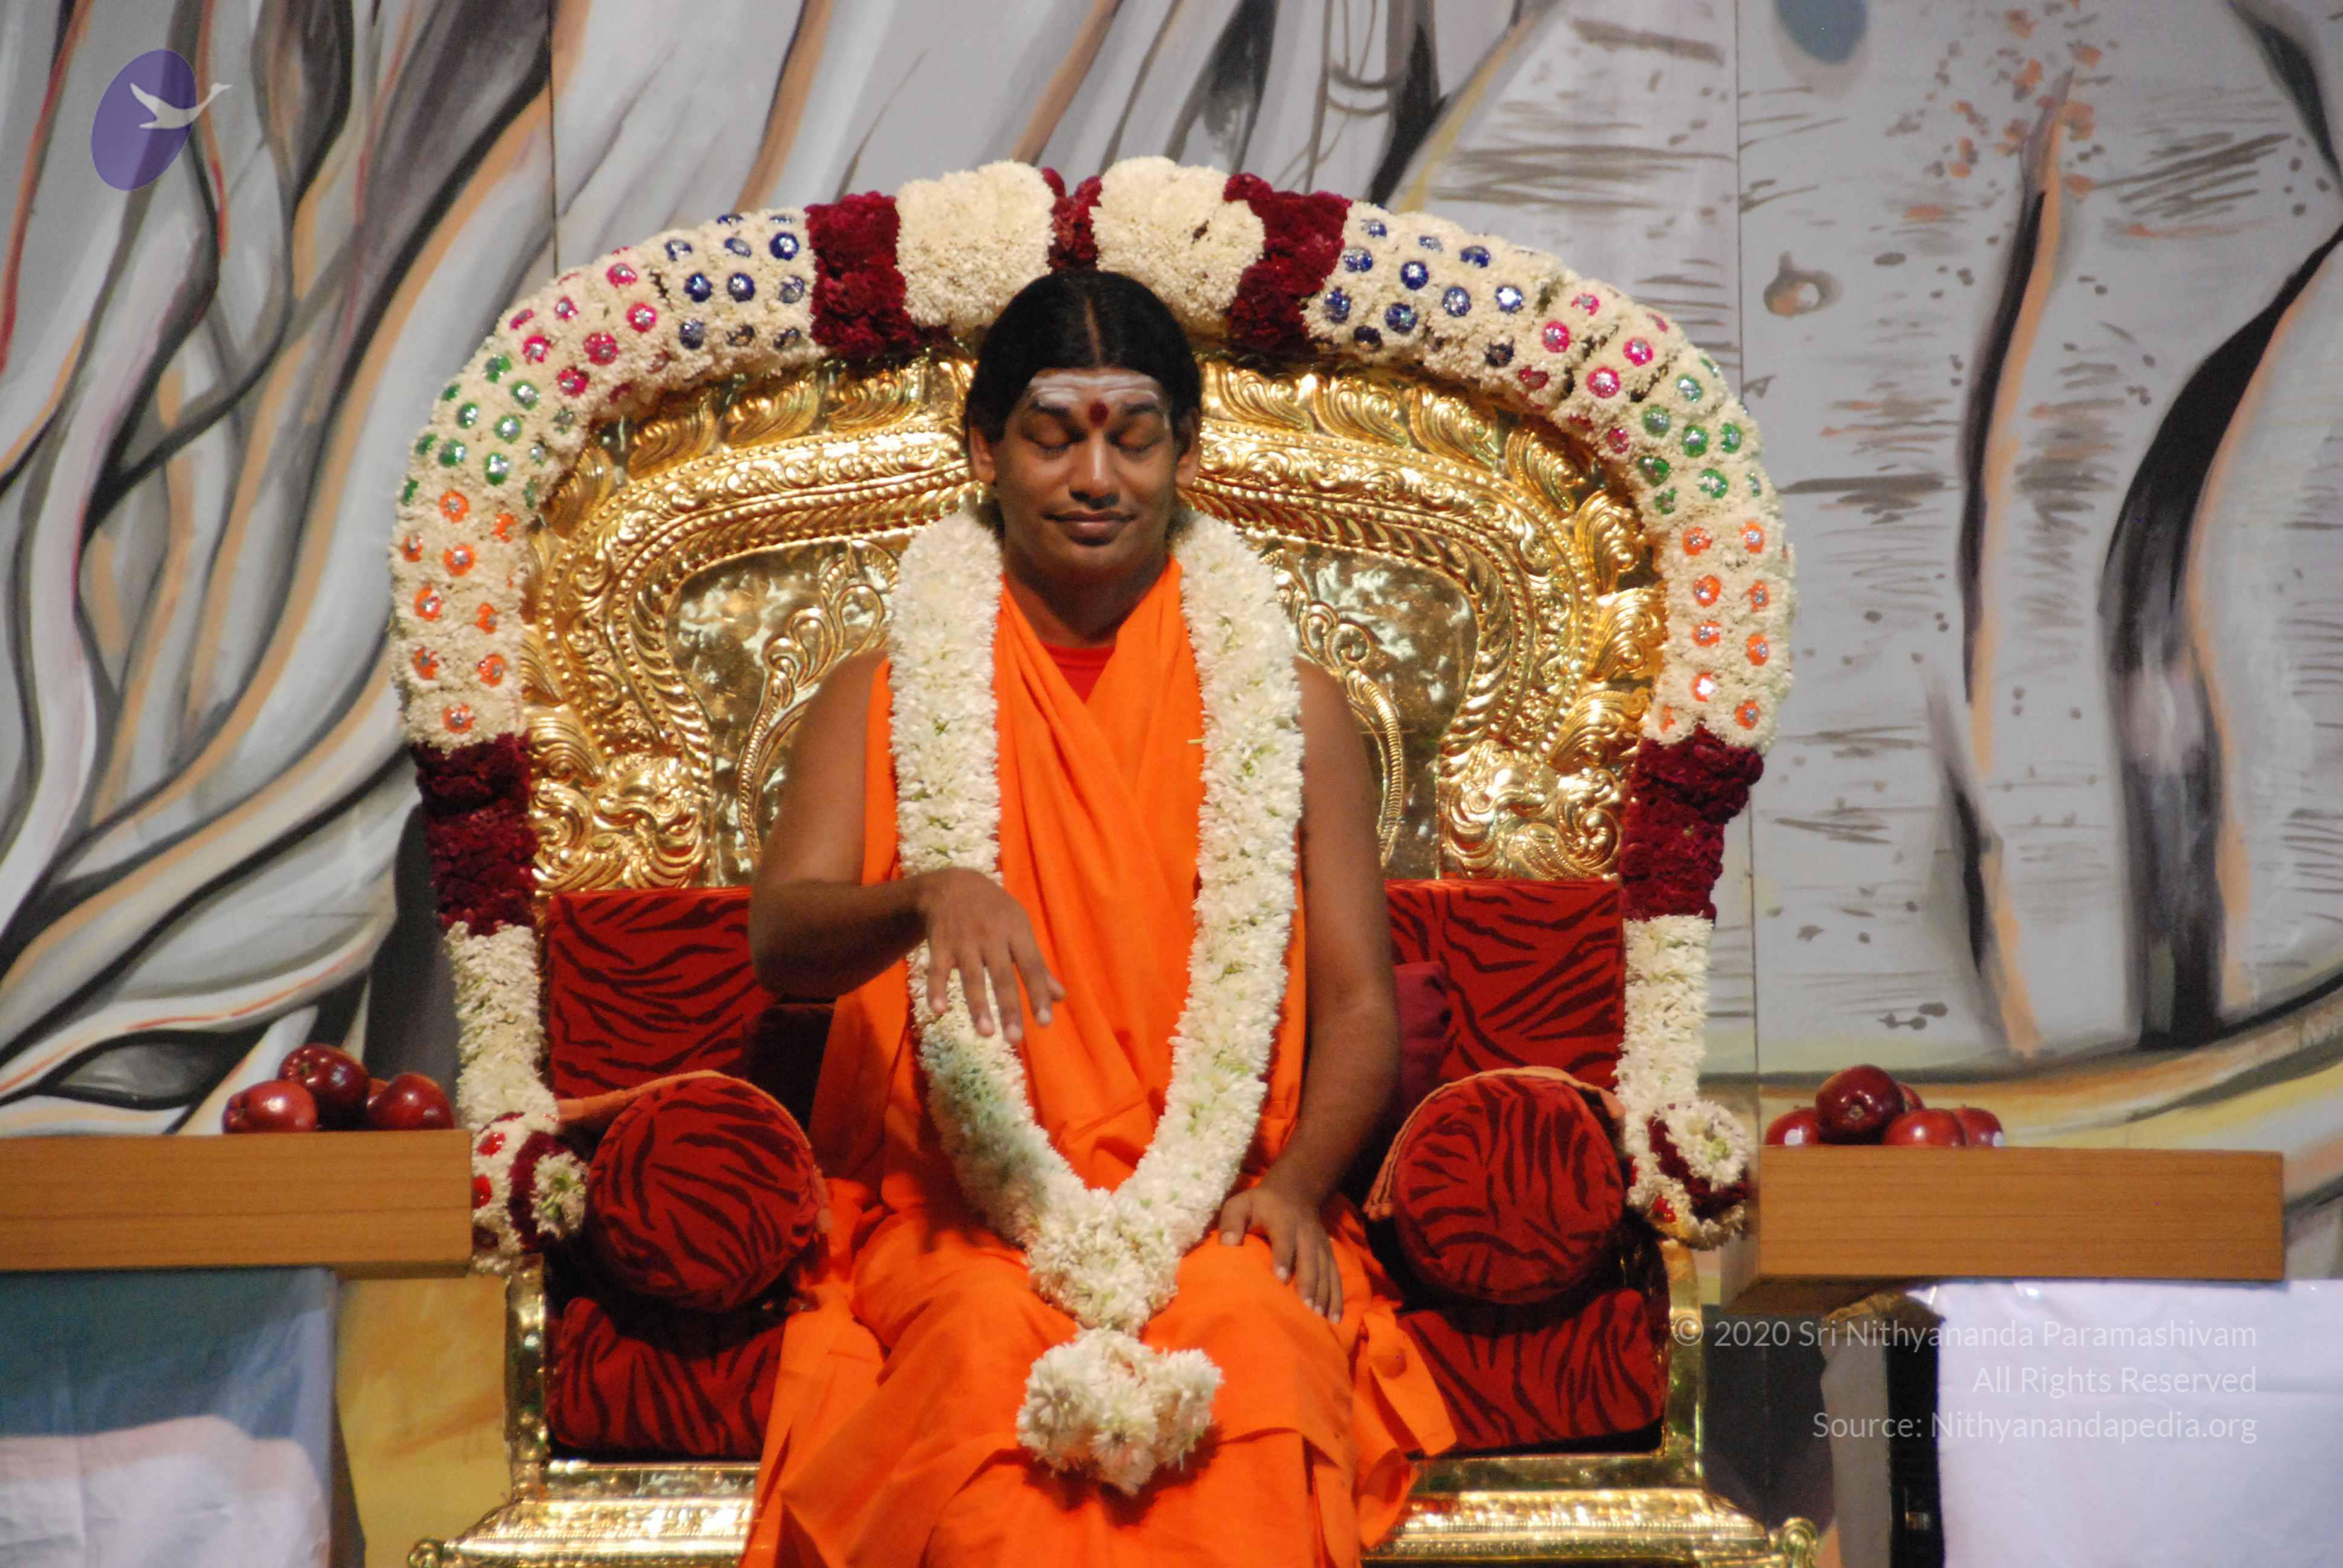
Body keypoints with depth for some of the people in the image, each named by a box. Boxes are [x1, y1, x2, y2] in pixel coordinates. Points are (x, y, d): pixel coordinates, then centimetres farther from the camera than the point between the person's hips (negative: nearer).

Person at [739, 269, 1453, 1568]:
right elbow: (780, 941, -3)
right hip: (958, 1214, 0)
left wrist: (1296, 1182, -10)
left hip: (1219, 1219, 1)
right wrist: (928, 895, -26)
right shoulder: (882, 703, 14)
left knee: (1244, 1332, -35)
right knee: (999, 1338, -35)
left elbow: (1359, 1000, 11)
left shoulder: (1286, 708, 17)